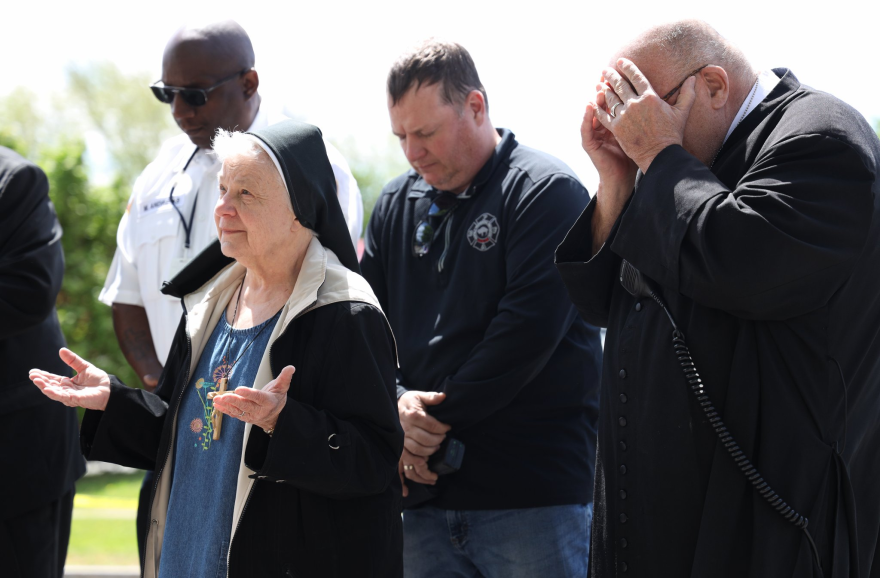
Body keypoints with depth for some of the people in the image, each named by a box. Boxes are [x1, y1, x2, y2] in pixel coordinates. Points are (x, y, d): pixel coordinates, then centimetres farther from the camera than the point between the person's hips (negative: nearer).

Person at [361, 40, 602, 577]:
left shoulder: (546, 190, -6)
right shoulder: (398, 204, 14)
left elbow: (529, 327, -16)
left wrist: (438, 416, -13)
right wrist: (397, 402, -7)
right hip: (427, 493, 6)